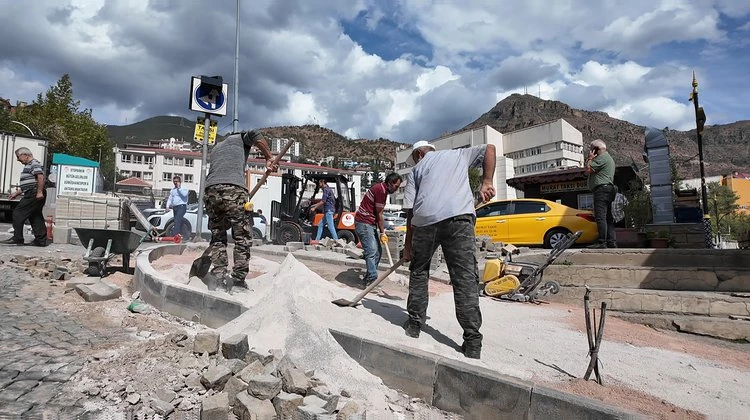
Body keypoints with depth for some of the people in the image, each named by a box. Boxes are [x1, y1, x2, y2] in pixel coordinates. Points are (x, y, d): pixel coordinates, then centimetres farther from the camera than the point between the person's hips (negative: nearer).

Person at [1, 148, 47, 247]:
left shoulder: (34, 164, -8)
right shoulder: (28, 166, 25)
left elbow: (40, 177, -22)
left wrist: (39, 192, -26)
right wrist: (16, 193, 27)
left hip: (34, 194, -11)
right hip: (32, 195, 11)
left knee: (18, 213, -7)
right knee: (35, 217, 8)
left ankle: (17, 238, -4)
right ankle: (41, 240, 8)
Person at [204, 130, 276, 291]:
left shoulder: (215, 148, 38)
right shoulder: (239, 138, 24)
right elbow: (255, 136, 2)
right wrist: (269, 159, 11)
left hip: (210, 189, 6)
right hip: (234, 189, -5)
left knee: (217, 237, 13)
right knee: (243, 237, 1)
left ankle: (218, 277, 5)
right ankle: (238, 280, -1)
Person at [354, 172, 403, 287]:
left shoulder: (382, 189, 13)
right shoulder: (380, 190, -18)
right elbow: (379, 215, -15)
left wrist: (381, 231, 11)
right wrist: (382, 232, -7)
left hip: (370, 224, 10)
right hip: (364, 223, -10)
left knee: (378, 251, 11)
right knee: (371, 251, -16)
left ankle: (368, 277, 18)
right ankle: (372, 278, -16)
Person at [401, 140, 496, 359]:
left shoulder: (417, 168, 25)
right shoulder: (460, 155, 31)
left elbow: (410, 210, 16)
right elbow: (489, 148, 21)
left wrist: (408, 245, 18)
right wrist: (486, 182, 15)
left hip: (425, 219, 0)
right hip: (459, 216, 0)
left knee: (419, 272, 21)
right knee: (465, 278, -1)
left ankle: (414, 325, 26)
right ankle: (472, 344, -2)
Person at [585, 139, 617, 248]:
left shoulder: (602, 157, -7)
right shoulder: (608, 157, 28)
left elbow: (588, 171, -13)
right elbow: (593, 172, 28)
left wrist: (590, 159, 1)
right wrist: (591, 159, 20)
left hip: (602, 189, -11)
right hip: (608, 190, 11)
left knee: (600, 217, -14)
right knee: (608, 218, 8)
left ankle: (602, 242, -18)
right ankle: (611, 242, 8)